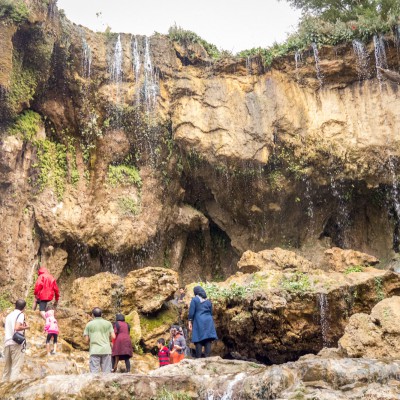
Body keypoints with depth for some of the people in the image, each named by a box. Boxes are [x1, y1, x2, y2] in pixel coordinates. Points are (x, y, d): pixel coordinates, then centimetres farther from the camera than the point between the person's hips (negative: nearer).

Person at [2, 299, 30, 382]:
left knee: (7, 366, 14)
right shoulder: (20, 314, -5)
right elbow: (17, 328, -20)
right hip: (16, 342, -7)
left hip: (7, 343, 7)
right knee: (16, 366, -5)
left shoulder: (9, 315, 16)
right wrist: (25, 327, -2)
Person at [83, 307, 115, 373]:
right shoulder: (108, 323, 8)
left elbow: (87, 340, 4)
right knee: (107, 372, 2)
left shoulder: (89, 324, 6)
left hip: (94, 351, -1)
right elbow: (113, 337, 3)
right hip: (106, 350, 1)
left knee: (94, 372, -1)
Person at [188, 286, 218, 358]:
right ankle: (207, 358, -9)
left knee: (199, 341, -5)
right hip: (208, 322, 4)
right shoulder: (208, 301, 15)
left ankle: (198, 359, -9)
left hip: (199, 322, -3)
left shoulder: (194, 299, 1)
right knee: (208, 341, -1)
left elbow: (191, 312, -4)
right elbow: (211, 312, 17)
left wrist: (190, 322, 2)